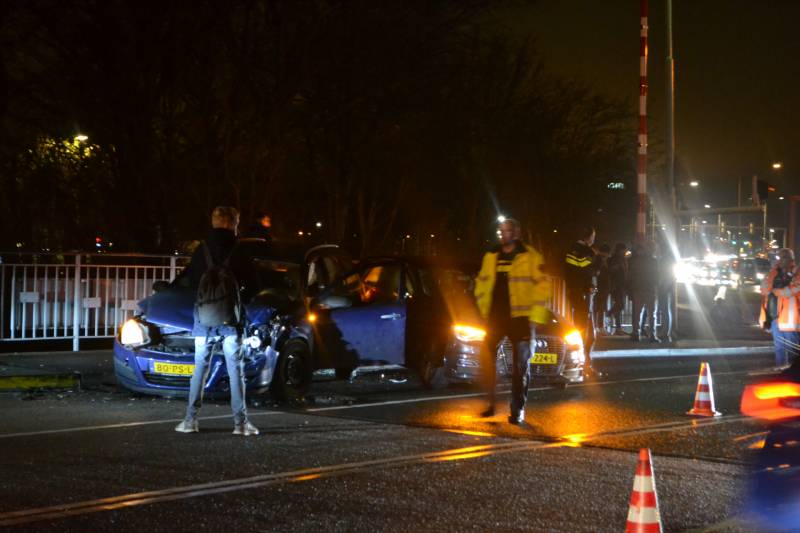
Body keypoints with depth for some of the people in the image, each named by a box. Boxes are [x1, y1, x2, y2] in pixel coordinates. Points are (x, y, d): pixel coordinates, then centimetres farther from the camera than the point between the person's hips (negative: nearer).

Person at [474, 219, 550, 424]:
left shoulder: (530, 257, -3)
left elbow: (542, 286, -6)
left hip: (519, 317, -4)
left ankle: (518, 410, 7)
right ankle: (491, 403, 15)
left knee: (521, 364, 0)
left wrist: (535, 317, -12)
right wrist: (484, 308, 8)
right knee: (487, 358, 2)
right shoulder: (491, 257, 12)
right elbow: (481, 284, 19)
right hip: (494, 316, 4)